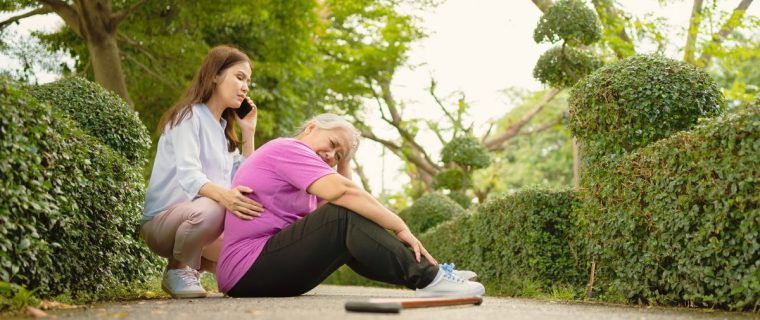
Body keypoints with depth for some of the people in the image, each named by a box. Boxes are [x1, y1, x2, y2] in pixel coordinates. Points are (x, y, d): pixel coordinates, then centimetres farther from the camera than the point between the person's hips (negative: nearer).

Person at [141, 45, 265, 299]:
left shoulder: (224, 130, 15)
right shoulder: (189, 116, -9)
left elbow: (244, 183, 7)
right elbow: (188, 175, -25)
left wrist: (248, 133, 4)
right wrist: (223, 195, -45)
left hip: (194, 220, 8)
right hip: (164, 219, -7)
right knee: (210, 209, -39)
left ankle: (194, 264, 7)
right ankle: (178, 269, -12)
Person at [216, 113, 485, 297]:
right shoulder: (286, 148, -8)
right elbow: (344, 192, -21)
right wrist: (401, 227, -19)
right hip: (248, 269, -10)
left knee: (352, 235, 8)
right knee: (345, 218, -20)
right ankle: (428, 279, -18)